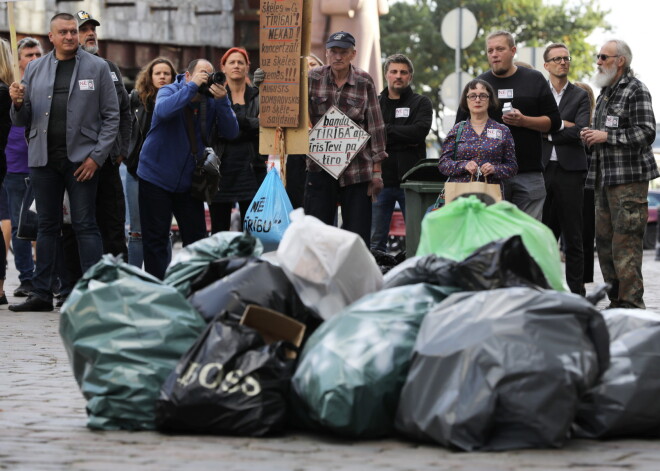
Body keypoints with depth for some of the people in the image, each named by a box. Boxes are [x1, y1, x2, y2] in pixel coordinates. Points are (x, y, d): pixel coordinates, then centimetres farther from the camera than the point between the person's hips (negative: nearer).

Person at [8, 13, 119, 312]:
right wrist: (18, 104, -12)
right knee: (47, 227, 9)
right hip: (44, 158, 3)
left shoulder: (97, 68, 2)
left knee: (85, 226, -3)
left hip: (81, 160, -3)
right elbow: (22, 121, 11)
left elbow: (111, 116, -1)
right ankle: (41, 293, 13)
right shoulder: (35, 69, 10)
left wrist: (97, 156, -9)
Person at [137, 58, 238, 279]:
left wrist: (222, 101, -23)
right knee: (155, 239, -1)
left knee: (196, 238, 5)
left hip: (188, 182, 4)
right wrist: (192, 86, -29)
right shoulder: (169, 91, -8)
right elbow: (163, 111, -32)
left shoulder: (212, 101, 1)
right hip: (156, 177, -4)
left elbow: (231, 133, -10)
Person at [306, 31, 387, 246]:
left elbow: (375, 125, 3)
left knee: (358, 235, 1)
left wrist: (376, 171, 0)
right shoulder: (313, 78, 2)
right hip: (320, 167, 1)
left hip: (357, 169, -1)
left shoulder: (364, 82, 1)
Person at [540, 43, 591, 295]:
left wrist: (547, 132, -5)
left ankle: (576, 292, 2)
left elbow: (580, 132, -6)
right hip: (541, 170, 1)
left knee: (573, 237, -1)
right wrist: (561, 125, -8)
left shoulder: (580, 96, 8)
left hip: (569, 170, -1)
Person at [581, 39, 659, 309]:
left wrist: (606, 136, -16)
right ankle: (615, 301, 16)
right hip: (604, 178, 9)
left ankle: (631, 304, -10)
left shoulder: (636, 90, -7)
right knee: (604, 242, 9)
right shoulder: (605, 92, 20)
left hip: (629, 178, -9)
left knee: (625, 244, -12)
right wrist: (591, 136, 11)